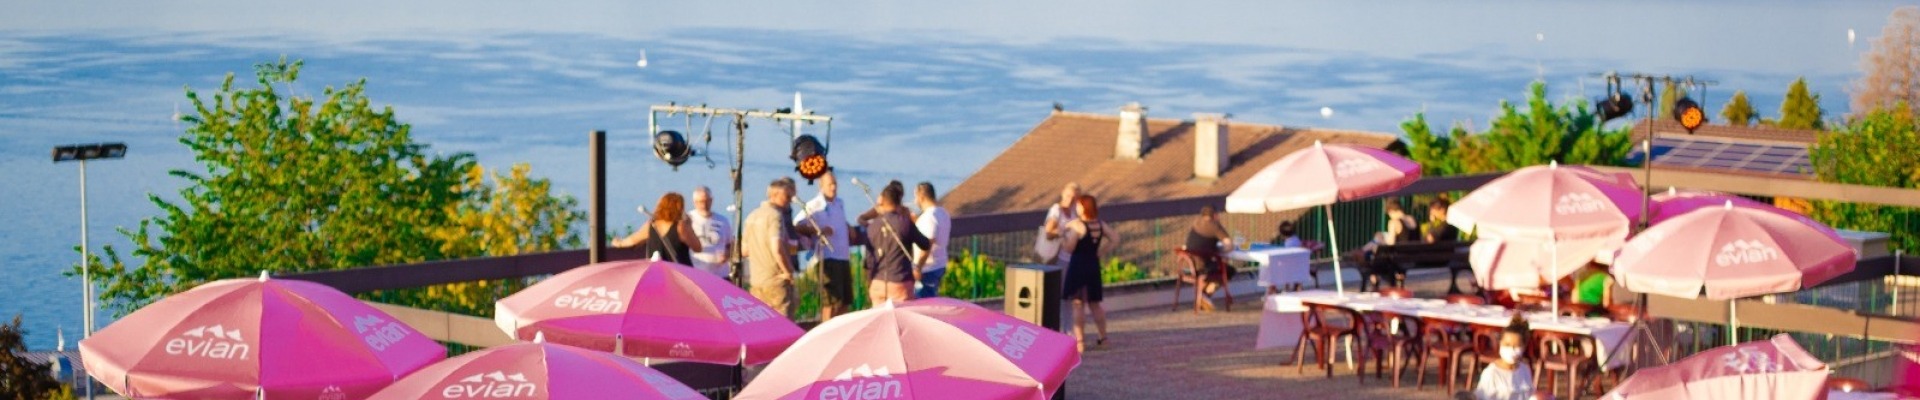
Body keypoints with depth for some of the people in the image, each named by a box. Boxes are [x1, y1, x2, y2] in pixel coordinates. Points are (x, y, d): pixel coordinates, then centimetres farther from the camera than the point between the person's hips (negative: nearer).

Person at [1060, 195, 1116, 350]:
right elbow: (1115, 239, 7)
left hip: (1078, 266, -6)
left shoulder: (1077, 225, -15)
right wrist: (1102, 253, 8)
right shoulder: (1100, 224, 5)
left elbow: (1069, 248, -18)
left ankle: (1080, 341, -5)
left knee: (1078, 305, -2)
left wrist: (1064, 235, -3)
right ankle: (1103, 338, 21)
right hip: (1094, 266, 6)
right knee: (1094, 304, 17)